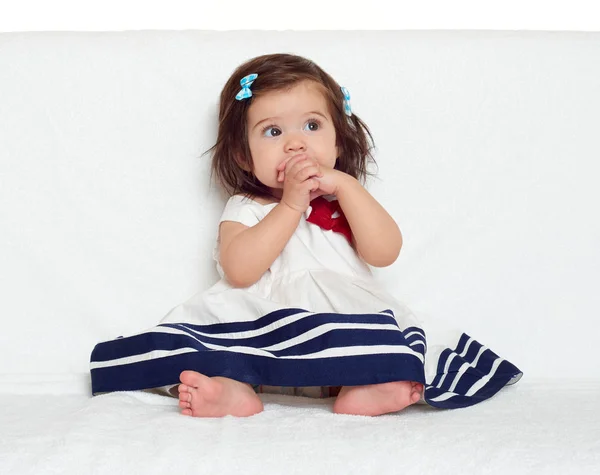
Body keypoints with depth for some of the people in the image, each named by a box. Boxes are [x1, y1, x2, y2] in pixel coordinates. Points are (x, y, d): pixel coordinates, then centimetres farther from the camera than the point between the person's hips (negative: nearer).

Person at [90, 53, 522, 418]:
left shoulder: (348, 199, 18)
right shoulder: (245, 208, 11)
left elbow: (384, 252, -2)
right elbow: (238, 271, -10)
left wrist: (344, 185, -6)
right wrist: (291, 205, -11)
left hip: (346, 321, 1)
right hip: (260, 326, -1)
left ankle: (357, 386, -44)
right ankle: (235, 387, -44)